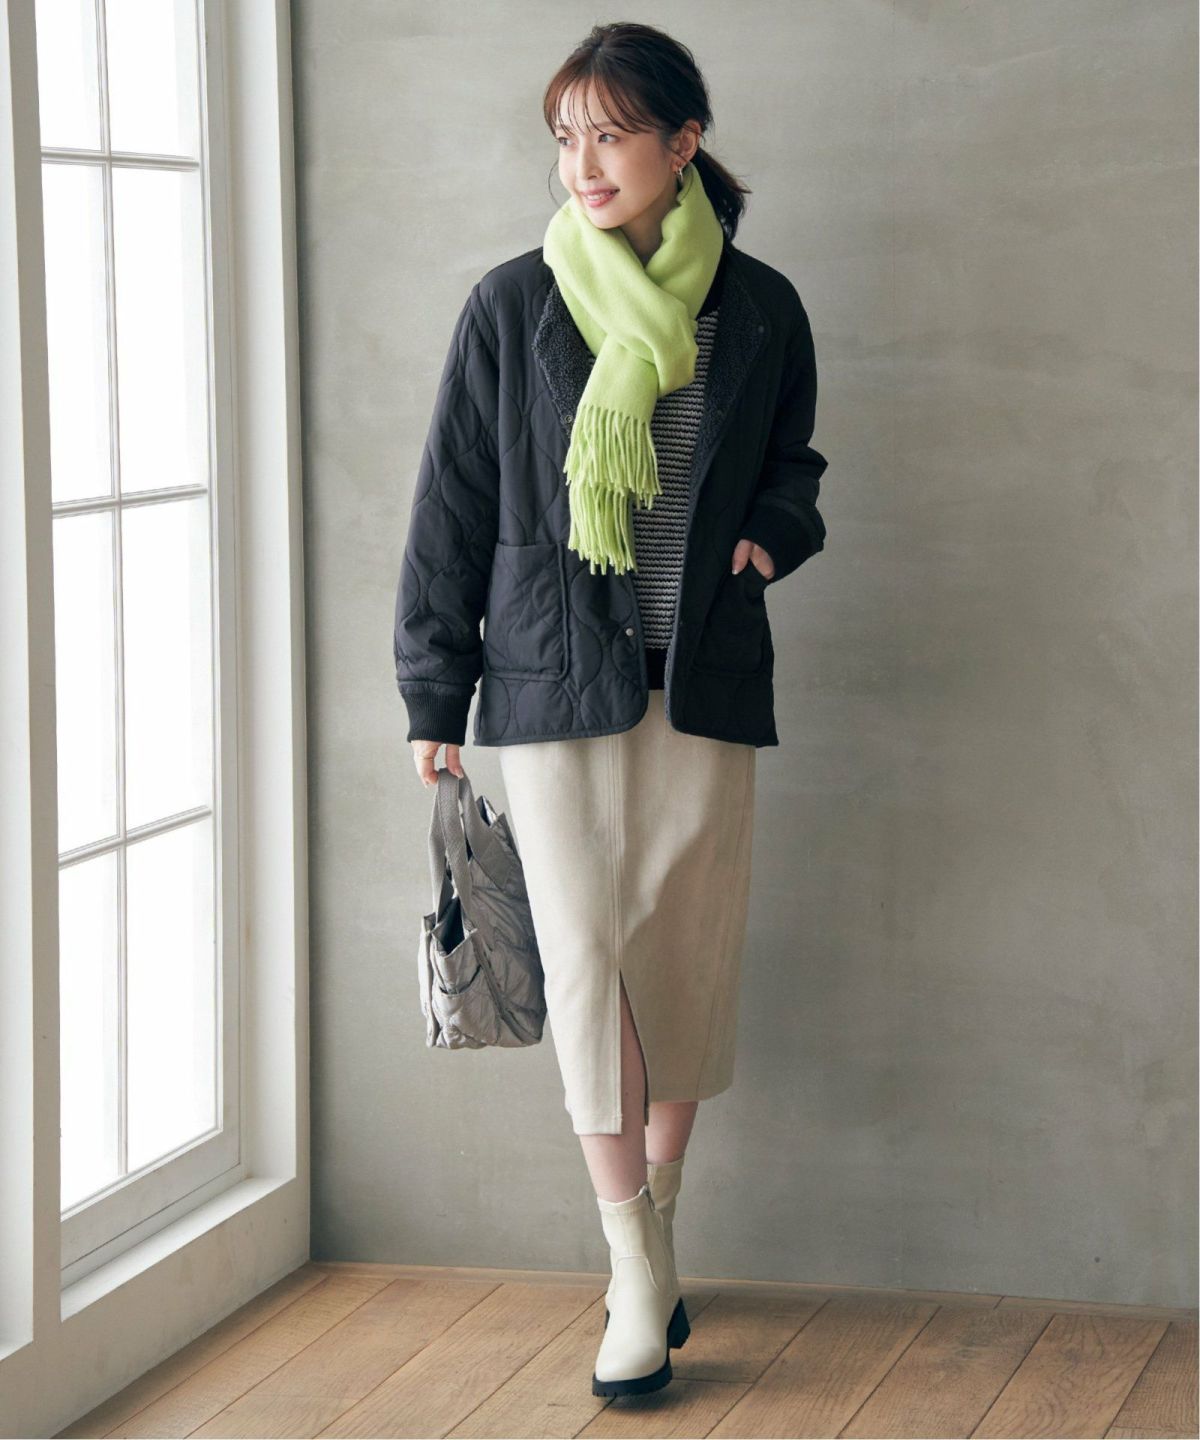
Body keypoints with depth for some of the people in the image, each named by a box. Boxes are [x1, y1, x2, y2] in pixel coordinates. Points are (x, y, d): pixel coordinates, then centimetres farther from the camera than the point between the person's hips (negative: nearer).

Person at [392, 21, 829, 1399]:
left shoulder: (759, 309, 3)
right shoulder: (511, 307, -1)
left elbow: (793, 468, 18)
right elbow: (452, 505, 3)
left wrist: (771, 533, -5)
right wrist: (434, 693, 2)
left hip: (705, 679, 2)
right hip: (555, 676, -1)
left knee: (686, 960, 5)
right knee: (587, 963, -5)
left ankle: (656, 1222, 24)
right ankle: (639, 1269, 1)